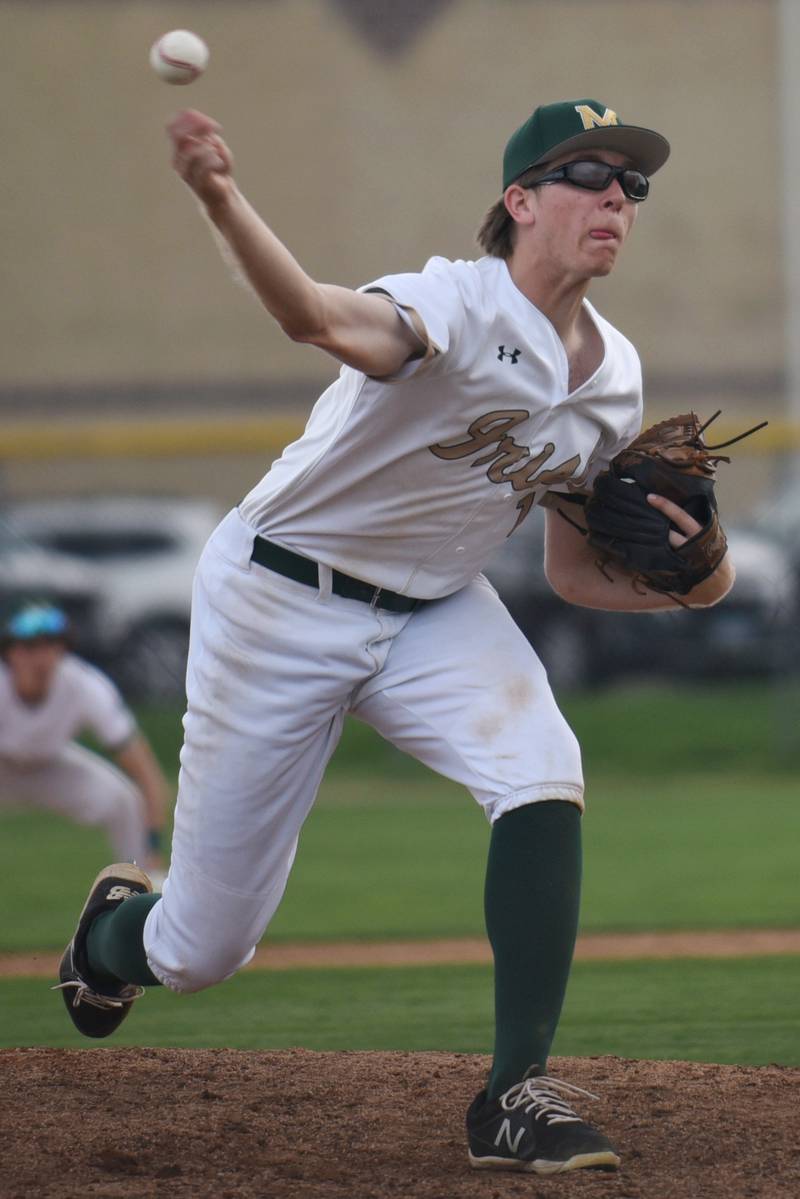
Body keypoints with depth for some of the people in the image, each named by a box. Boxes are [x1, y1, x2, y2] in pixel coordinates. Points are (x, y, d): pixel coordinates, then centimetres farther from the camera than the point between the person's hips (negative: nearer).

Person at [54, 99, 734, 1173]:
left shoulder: (614, 377, -3)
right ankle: (118, 928, 42)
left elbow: (572, 571, 8)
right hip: (282, 599, -5)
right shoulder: (463, 308, -26)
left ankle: (518, 1094, -20)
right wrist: (224, 207, -70)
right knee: (206, 947, 2)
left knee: (541, 774, -26)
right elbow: (330, 320, -49)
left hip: (435, 610, 5)